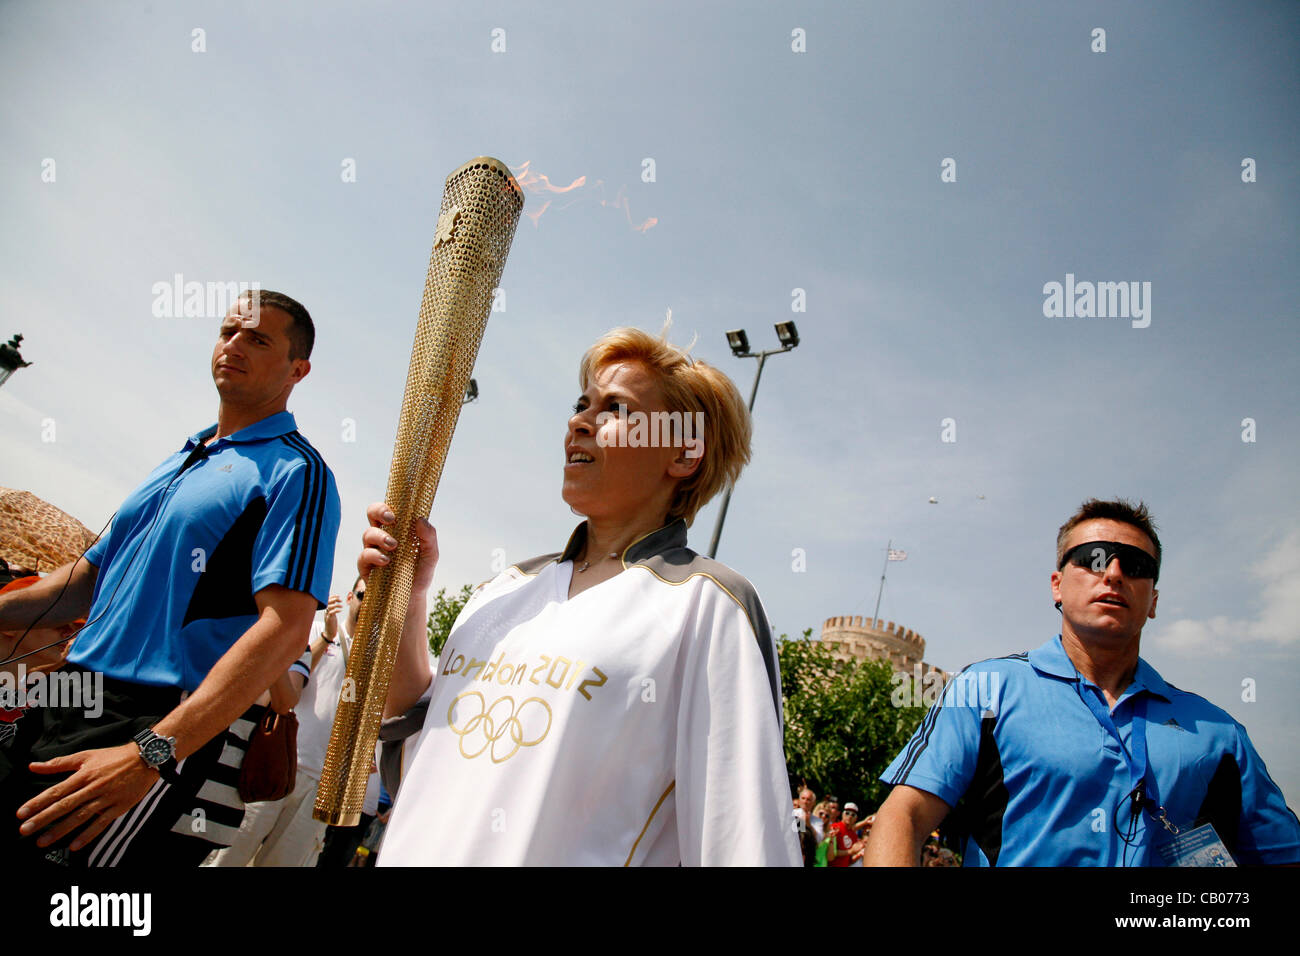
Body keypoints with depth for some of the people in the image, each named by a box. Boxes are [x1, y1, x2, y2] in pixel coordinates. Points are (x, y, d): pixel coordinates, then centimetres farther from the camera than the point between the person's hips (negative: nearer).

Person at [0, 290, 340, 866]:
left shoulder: (295, 472, -8)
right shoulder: (180, 461, 19)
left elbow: (284, 627, -21)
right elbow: (90, 576, 24)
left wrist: (150, 754, -27)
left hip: (164, 726, -7)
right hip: (66, 710, 8)